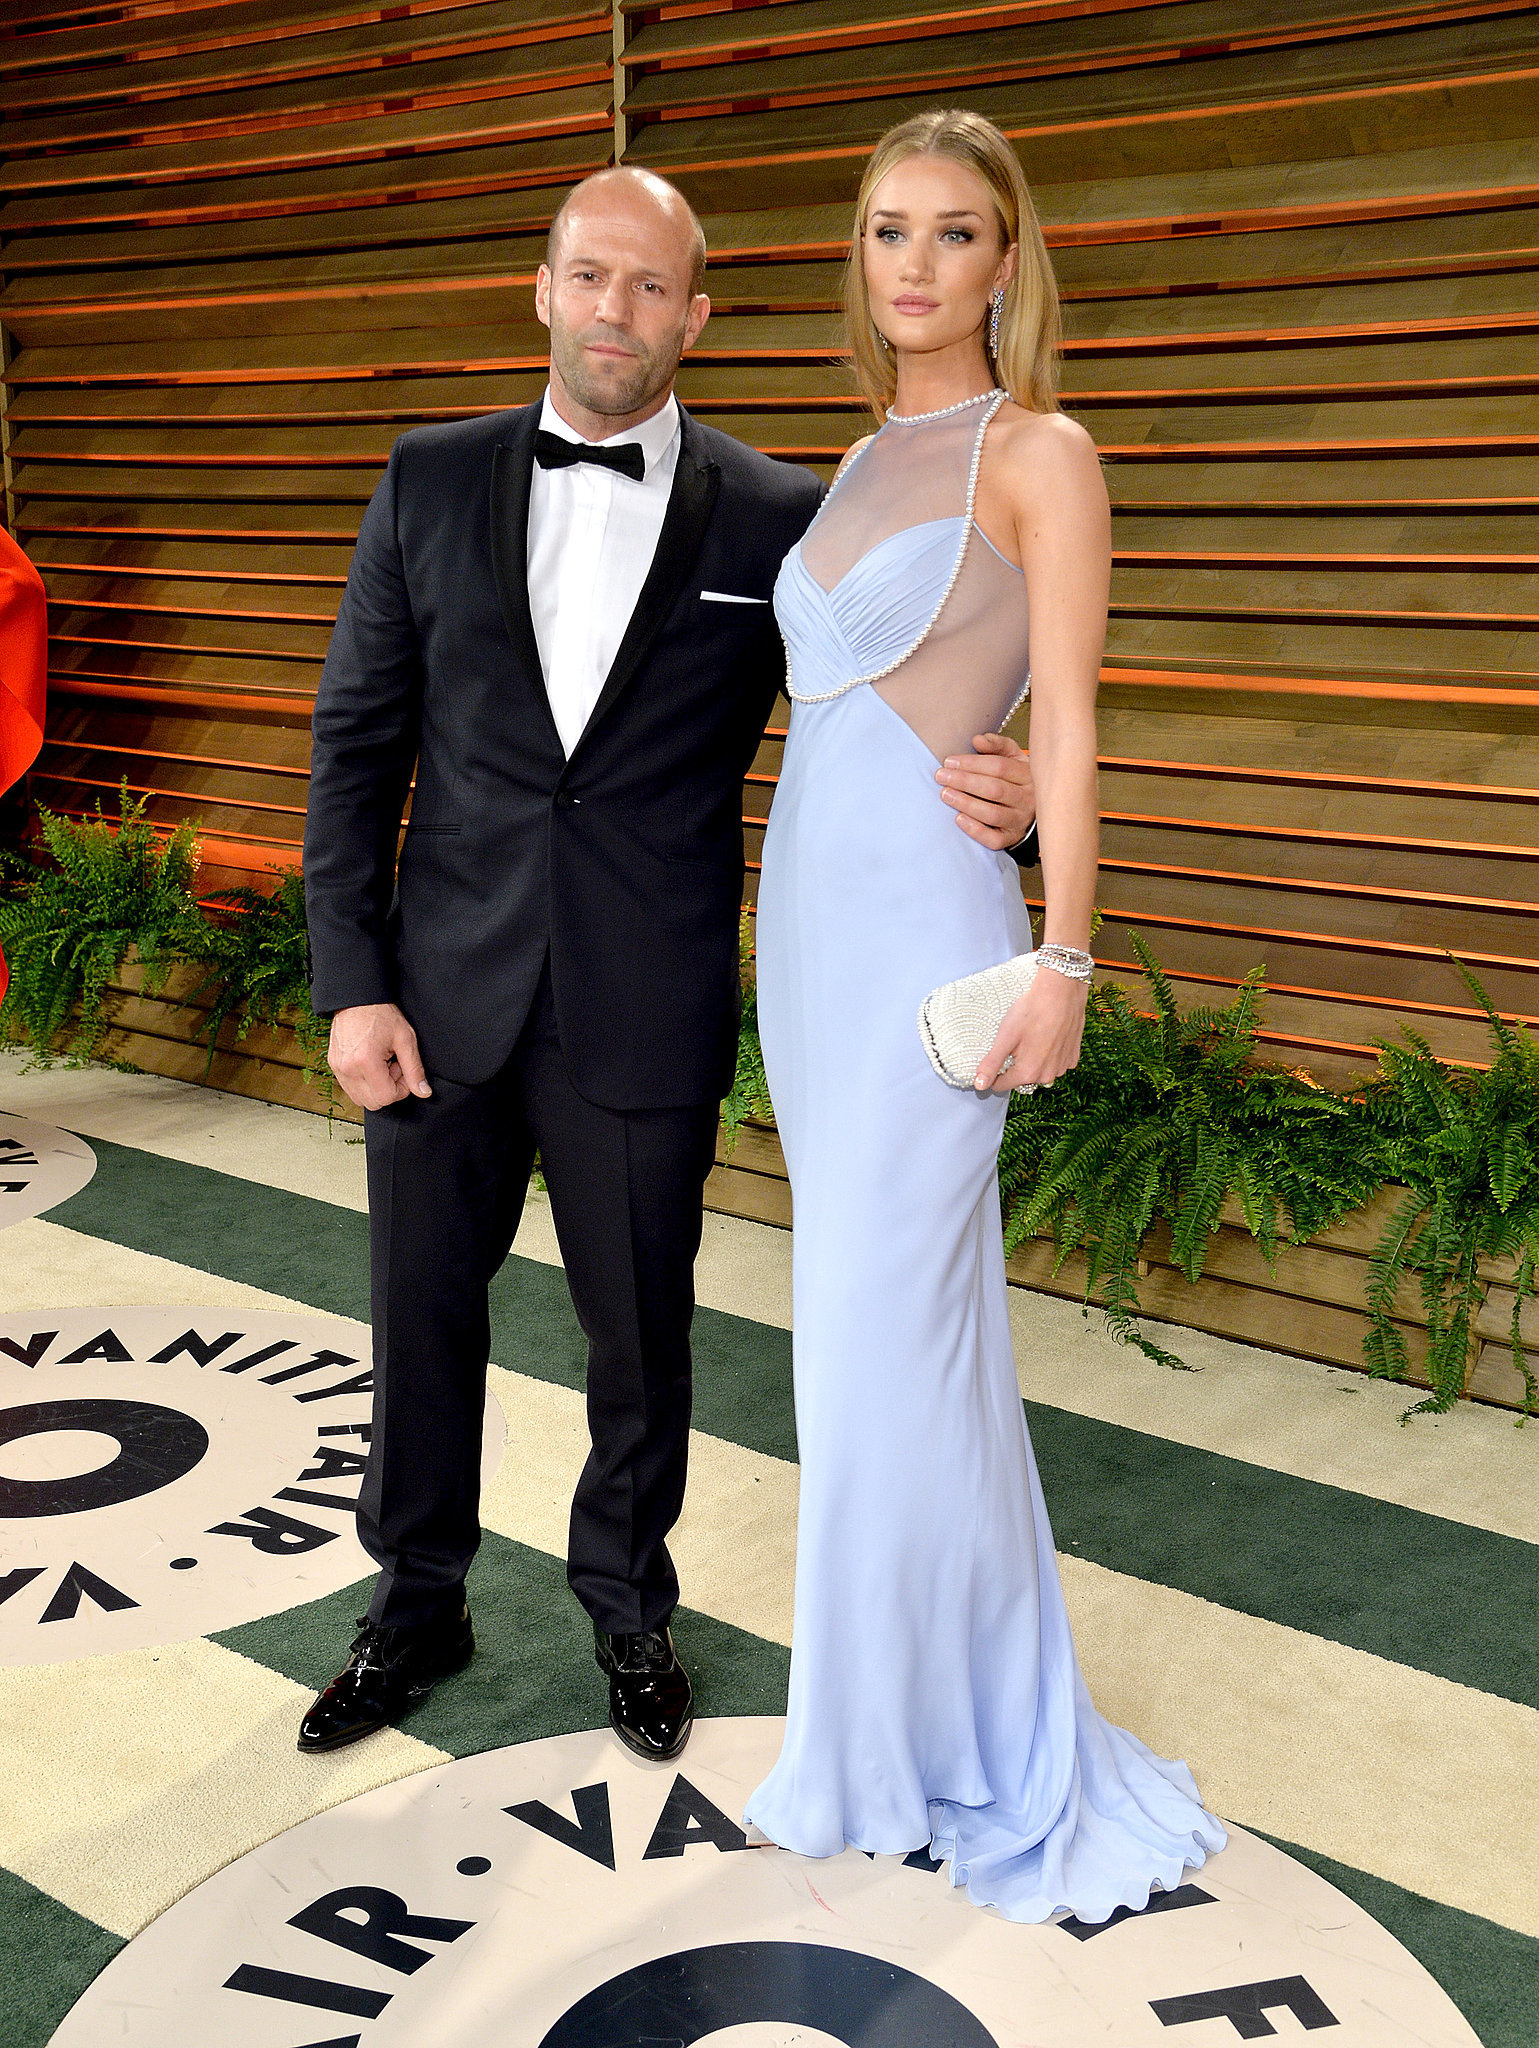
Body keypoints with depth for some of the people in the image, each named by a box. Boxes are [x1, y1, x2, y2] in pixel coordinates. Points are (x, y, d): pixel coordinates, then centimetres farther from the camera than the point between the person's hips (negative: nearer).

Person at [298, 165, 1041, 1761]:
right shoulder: (431, 481, 3)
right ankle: (417, 1606, 38)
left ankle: (628, 1605, 39)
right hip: (441, 999, 2)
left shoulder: (775, 520, -2)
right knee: (422, 1321, 14)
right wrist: (351, 980, -4)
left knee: (639, 1340, 13)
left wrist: (995, 799, -19)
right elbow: (358, 741, 3)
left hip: (644, 1020, -1)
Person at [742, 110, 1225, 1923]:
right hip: (810, 914, 7)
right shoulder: (862, 464, 17)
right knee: (901, 1317, 13)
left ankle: (938, 1737, 16)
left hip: (926, 924, -7)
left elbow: (1068, 731, -8)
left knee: (883, 1337, -4)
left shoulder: (1039, 455, -4)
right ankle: (904, 1715, 27)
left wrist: (1061, 964, -14)